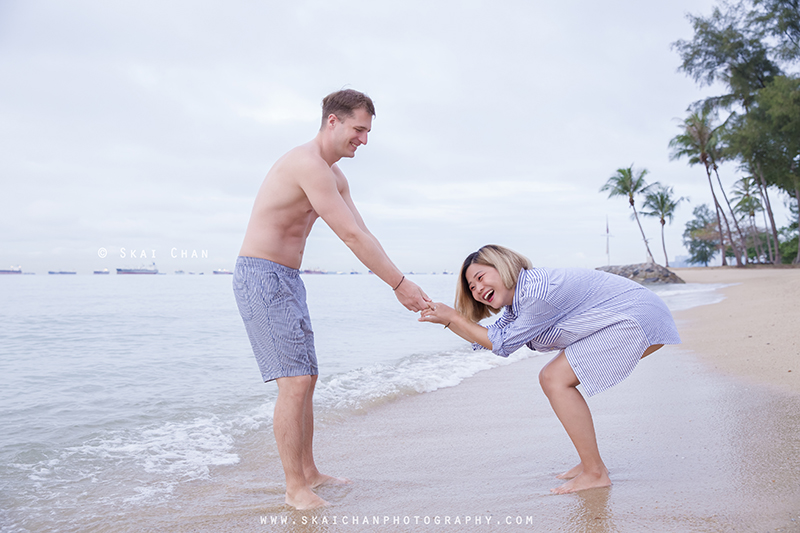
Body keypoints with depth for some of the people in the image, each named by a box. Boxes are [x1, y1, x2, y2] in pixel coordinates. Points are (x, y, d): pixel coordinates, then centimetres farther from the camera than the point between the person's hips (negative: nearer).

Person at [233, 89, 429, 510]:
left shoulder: (333, 175, 14)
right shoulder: (308, 164, -19)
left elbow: (362, 234, 12)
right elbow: (352, 236, -22)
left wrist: (398, 282, 4)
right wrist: (400, 284, -17)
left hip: (286, 280, 10)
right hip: (261, 275, -10)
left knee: (306, 379, 13)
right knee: (294, 381, -12)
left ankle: (308, 473, 24)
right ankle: (295, 489, 0)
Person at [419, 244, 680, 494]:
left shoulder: (538, 292, -24)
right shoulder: (520, 295, 6)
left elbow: (502, 344, -15)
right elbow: (487, 339, 13)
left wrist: (453, 316, -10)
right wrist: (444, 319, 4)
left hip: (638, 320, -10)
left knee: (556, 380, -15)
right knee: (550, 377, 8)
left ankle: (595, 473, -7)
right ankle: (591, 462, 15)